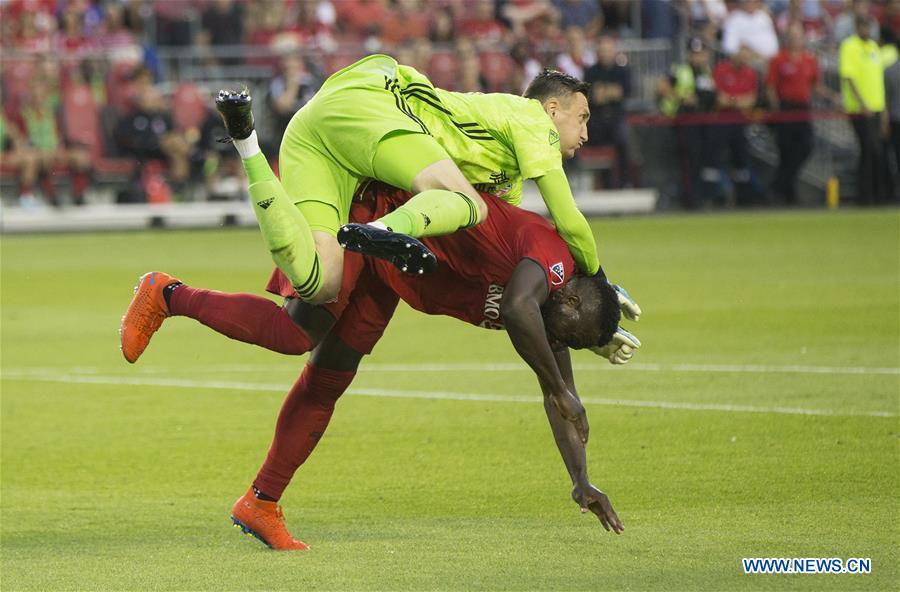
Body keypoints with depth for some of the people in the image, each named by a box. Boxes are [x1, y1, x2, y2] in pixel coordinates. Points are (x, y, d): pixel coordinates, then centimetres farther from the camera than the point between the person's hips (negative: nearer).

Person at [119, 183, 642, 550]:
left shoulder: (545, 316, 2)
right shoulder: (554, 252, -22)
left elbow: (565, 406, 11)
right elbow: (519, 308, -43)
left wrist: (583, 484, 8)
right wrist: (557, 386, -32)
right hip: (367, 209, -8)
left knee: (330, 379, 6)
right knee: (296, 334, -23)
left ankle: (262, 504, 12)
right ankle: (169, 295, -5)